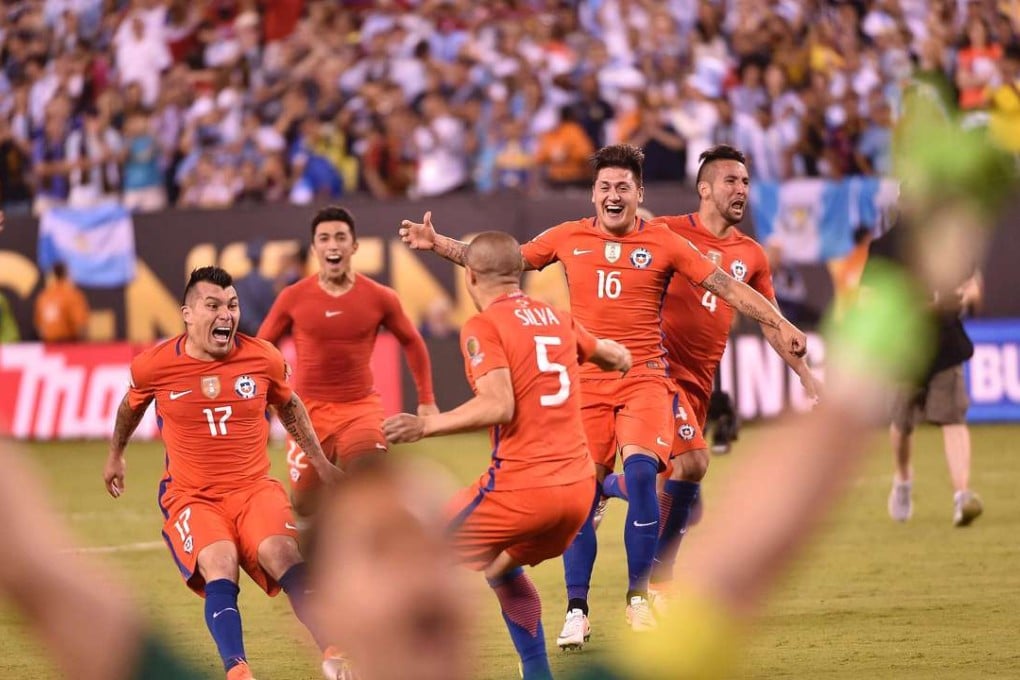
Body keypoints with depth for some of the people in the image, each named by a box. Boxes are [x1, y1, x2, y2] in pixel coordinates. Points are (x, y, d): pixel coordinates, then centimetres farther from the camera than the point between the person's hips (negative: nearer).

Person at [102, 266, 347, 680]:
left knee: (282, 553, -27)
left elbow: (289, 406, 19)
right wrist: (115, 456, 31)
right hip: (191, 496, -1)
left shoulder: (264, 358, -3)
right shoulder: (154, 366, -6)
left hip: (254, 488, 1)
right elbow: (132, 406, 18)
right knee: (220, 565, -29)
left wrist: (319, 462, 21)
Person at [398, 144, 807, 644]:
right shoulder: (569, 238, 8)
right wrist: (436, 243, 10)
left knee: (640, 469, -22)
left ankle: (638, 596, -9)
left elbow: (726, 285, 0)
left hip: (644, 378, -2)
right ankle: (577, 611, 6)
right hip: (586, 382, 2)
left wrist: (780, 325, -8)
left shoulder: (663, 243, 2)